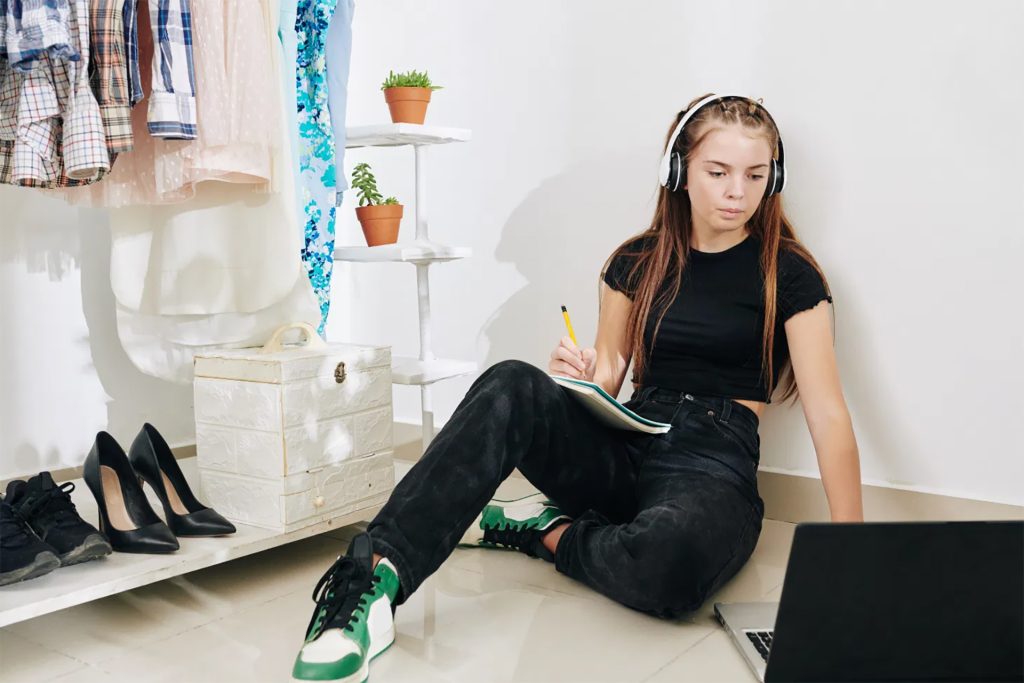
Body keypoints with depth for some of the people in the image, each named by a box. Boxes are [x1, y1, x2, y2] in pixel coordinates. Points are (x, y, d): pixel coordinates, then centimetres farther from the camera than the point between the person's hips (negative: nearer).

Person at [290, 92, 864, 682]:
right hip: (624, 450, 3)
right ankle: (374, 579, -36)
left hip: (714, 465, -3)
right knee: (512, 386, -28)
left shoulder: (788, 273, 0)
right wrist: (579, 377, -10)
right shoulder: (637, 263, 11)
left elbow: (828, 411, -7)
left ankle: (545, 530, -9)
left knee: (667, 560, -41)